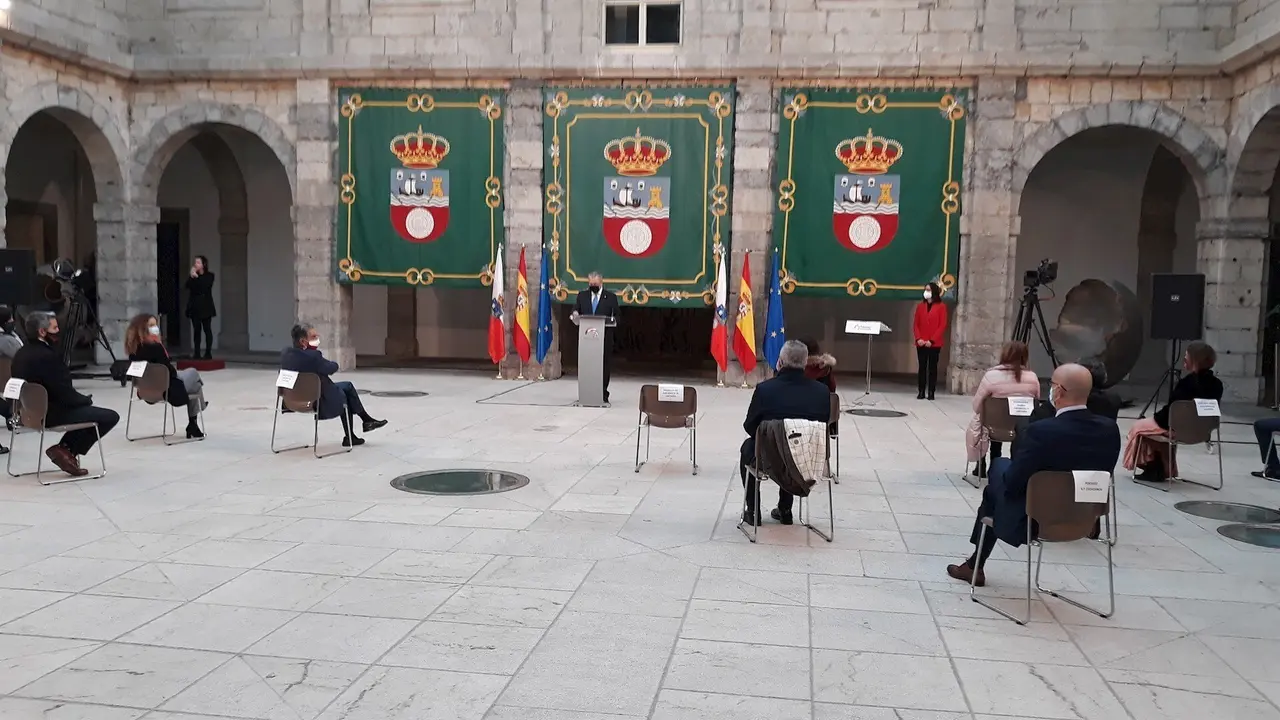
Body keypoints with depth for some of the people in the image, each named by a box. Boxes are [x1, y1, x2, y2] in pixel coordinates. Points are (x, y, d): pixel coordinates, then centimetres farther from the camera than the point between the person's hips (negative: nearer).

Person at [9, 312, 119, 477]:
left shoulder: (21, 353, 7)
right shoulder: (48, 356, -24)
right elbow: (65, 393, -23)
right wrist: (87, 399, -2)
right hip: (50, 413, -10)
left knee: (85, 408, 29)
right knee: (111, 416, -3)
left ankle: (64, 449, 17)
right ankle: (67, 450, 1)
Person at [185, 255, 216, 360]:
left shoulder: (209, 275, 0)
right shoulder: (193, 275, 10)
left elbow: (205, 286, -16)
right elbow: (188, 286, -5)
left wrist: (196, 277, -15)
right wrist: (191, 276, -15)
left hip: (205, 306, -3)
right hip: (194, 306, 3)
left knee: (207, 329, -3)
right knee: (196, 330, 2)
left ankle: (208, 352, -2)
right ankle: (196, 353, 3)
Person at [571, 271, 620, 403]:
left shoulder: (610, 297, 5)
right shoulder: (582, 295, 13)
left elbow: (616, 316, 4)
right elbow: (575, 310, 11)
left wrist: (612, 320, -18)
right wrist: (575, 313, -12)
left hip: (605, 337, -2)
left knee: (604, 365, 1)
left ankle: (603, 393, 8)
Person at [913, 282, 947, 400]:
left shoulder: (941, 307, -1)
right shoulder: (920, 306, 9)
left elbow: (942, 325, -6)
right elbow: (915, 324, 8)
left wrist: (932, 340, -13)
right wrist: (918, 338, -8)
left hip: (934, 344, -3)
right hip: (921, 343, 3)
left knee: (932, 368, 2)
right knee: (922, 367, 4)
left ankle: (931, 392, 6)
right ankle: (921, 392, 8)